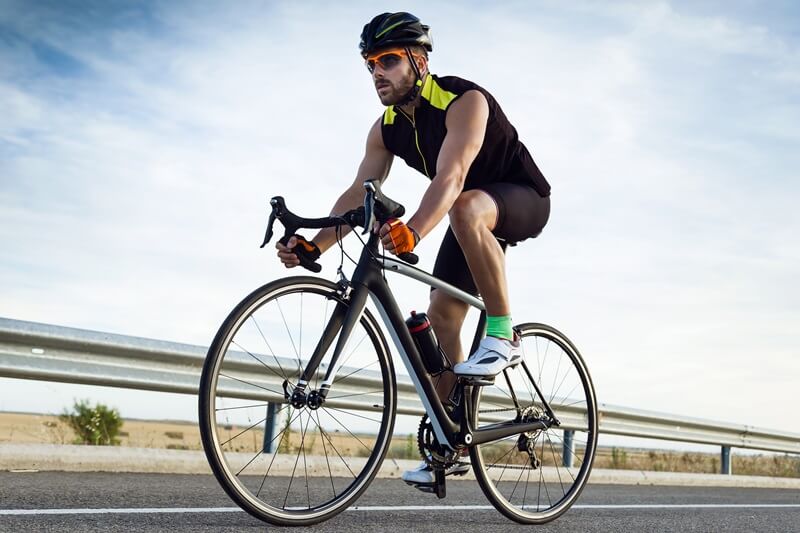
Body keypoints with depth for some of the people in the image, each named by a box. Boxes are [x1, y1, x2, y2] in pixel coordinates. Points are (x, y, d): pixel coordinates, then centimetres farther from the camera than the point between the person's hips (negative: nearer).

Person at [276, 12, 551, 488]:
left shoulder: (464, 100, -27)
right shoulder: (387, 128, -5)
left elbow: (451, 177, -43)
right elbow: (359, 193, -12)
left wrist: (414, 230, -60)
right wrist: (313, 245, -27)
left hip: (523, 200, -7)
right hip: (469, 218, 7)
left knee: (466, 209, -41)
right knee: (441, 315, -3)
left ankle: (503, 336, -27)